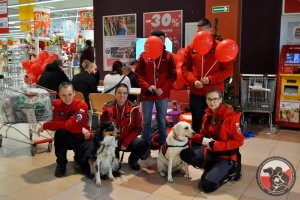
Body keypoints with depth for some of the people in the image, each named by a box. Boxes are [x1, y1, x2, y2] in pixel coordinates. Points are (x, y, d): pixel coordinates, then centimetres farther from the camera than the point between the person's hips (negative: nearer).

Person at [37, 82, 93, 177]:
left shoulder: (82, 106, -19)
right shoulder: (57, 104, -8)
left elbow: (70, 125, -28)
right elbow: (57, 124, -19)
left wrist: (45, 125, -22)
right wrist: (80, 129, -29)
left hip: (82, 138, -2)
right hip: (66, 137, 3)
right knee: (60, 132, -34)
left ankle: (78, 157, 14)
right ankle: (61, 164, -11)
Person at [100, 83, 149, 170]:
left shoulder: (133, 108, -9)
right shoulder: (108, 108, -10)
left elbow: (138, 128, -6)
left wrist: (126, 143, -13)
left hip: (127, 140, 0)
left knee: (144, 145, -27)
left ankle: (132, 160, 9)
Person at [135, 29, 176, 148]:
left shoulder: (168, 56, 2)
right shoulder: (144, 55, 1)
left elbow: (173, 75, 1)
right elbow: (138, 74, 1)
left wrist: (163, 89, -11)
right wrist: (147, 86, -13)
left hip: (163, 94, 0)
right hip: (147, 94, 0)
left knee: (162, 121, 11)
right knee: (146, 121, 7)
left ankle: (163, 146, 23)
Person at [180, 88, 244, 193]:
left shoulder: (231, 116, -17)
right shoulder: (208, 115, 3)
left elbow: (239, 141, -17)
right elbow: (203, 134, 13)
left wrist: (215, 145, -22)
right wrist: (203, 140, -13)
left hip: (226, 155, -6)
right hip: (209, 150, 7)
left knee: (207, 185, -22)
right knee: (185, 154, -15)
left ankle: (226, 172, 6)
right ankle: (211, 168, 0)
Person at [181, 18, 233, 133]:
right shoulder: (191, 48, 5)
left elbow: (228, 70, -4)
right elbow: (184, 68, 7)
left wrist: (211, 79, -15)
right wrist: (193, 81, -10)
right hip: (196, 93, 2)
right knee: (197, 121, 13)